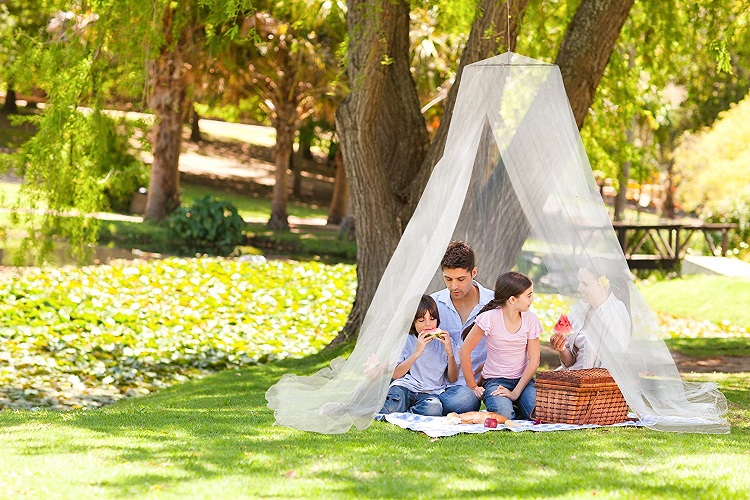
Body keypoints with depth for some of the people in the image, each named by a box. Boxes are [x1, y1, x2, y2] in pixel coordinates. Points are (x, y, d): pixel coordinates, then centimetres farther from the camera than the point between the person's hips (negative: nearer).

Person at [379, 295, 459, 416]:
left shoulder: (443, 341, 11)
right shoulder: (405, 339, 6)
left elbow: (452, 379, 8)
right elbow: (396, 374, -4)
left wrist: (450, 352, -8)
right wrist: (417, 352, -13)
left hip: (430, 393, 3)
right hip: (405, 387, -3)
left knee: (434, 408, -35)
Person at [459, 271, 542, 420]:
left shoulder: (530, 319, -3)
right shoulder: (490, 318, -13)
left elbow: (534, 359, -4)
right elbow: (464, 352, -7)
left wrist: (516, 392, -15)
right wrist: (473, 387, -4)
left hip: (523, 380, 3)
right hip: (495, 380, -3)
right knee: (503, 413, -34)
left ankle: (514, 405, 2)